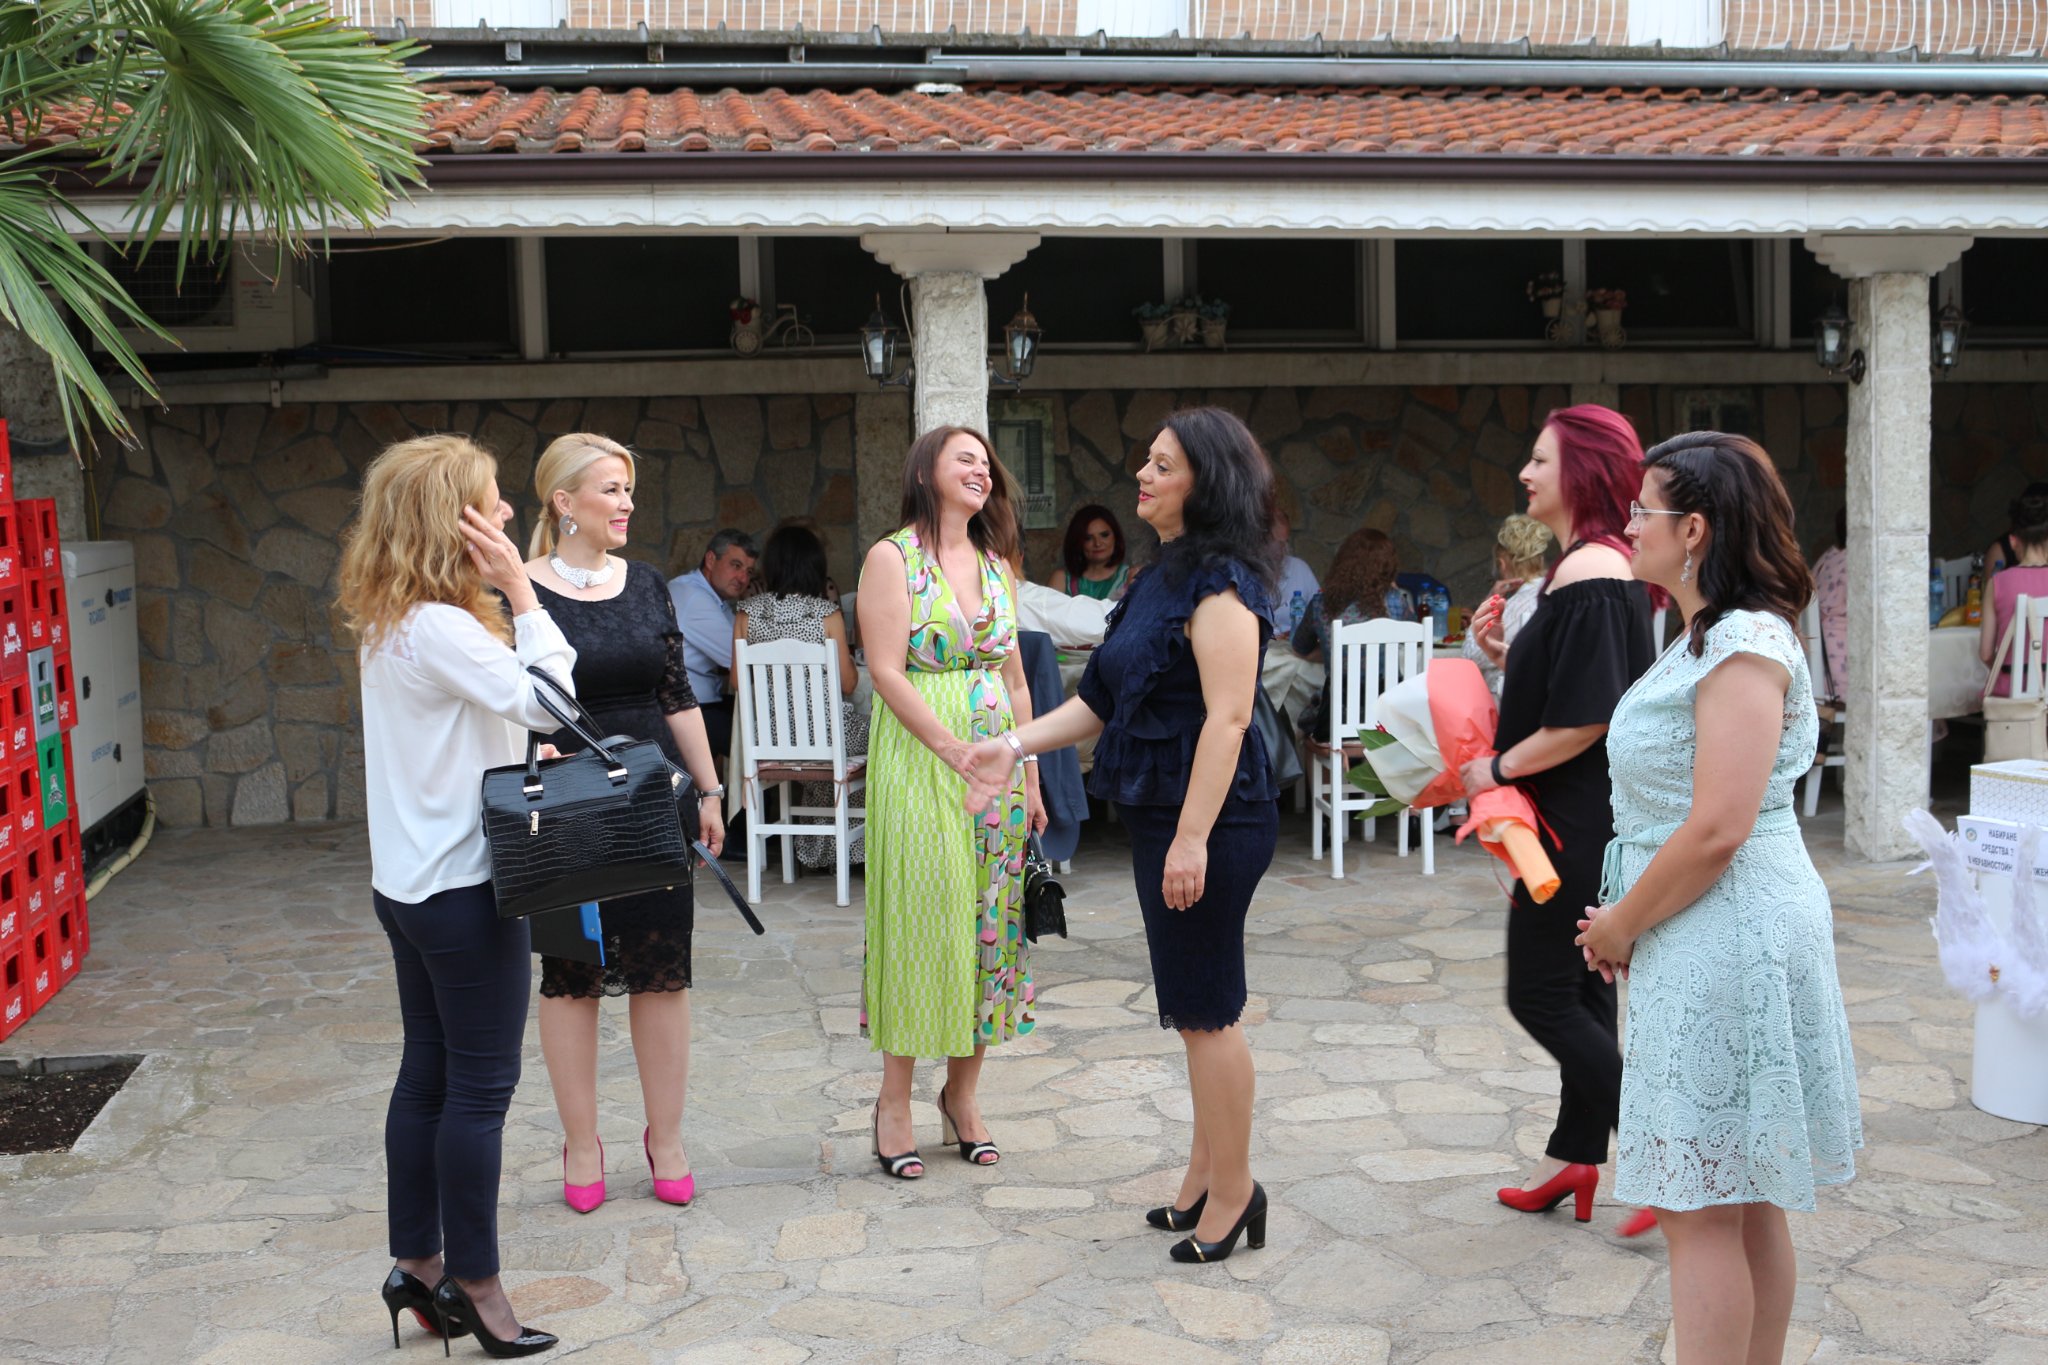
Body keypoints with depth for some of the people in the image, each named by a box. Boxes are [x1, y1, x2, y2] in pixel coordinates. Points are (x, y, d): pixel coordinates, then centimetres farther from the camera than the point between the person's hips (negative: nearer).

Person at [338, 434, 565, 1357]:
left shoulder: (389, 622, 9)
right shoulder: (439, 627, -21)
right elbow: (550, 699, -26)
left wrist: (505, 597, 5)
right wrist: (521, 591, -19)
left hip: (412, 882, 10)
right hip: (462, 889, -10)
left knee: (428, 1074, 16)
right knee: (481, 1086, 1)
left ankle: (418, 1266, 26)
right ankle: (473, 1284, 12)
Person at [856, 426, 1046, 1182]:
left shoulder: (996, 566, 14)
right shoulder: (891, 558, -3)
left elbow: (1015, 679, 15)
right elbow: (886, 671, -12)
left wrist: (1031, 775, 10)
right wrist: (953, 748, -20)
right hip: (919, 760, -5)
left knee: (990, 918, 6)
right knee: (919, 918, -4)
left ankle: (963, 1091, 19)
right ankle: (895, 1100, 8)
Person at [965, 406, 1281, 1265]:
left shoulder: (1219, 582, -15)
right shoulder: (1163, 578, 15)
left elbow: (1227, 715, -22)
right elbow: (1109, 702, 19)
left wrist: (1192, 838, -26)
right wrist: (1019, 745, 12)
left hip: (1210, 819, -10)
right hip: (1160, 813, 10)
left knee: (1206, 1009, -1)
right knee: (1197, 1008, 17)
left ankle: (1231, 1192, 13)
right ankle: (1208, 1175, 30)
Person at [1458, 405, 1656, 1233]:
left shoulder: (1589, 575, -20)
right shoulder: (1605, 565, 12)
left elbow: (1583, 720, -25)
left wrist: (1499, 768, -14)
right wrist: (1507, 655, 7)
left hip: (1576, 823, -10)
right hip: (1590, 822, 10)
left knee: (1541, 997, -2)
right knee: (1580, 992, 16)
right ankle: (1575, 1157, 26)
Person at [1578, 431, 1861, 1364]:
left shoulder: (1744, 644, -17)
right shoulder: (1713, 637, 15)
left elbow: (1717, 829, -24)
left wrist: (1621, 926, -12)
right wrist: (1622, 919, 8)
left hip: (1726, 936, -10)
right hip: (1707, 943, 10)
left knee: (1703, 1210, -3)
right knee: (1743, 1201, 17)